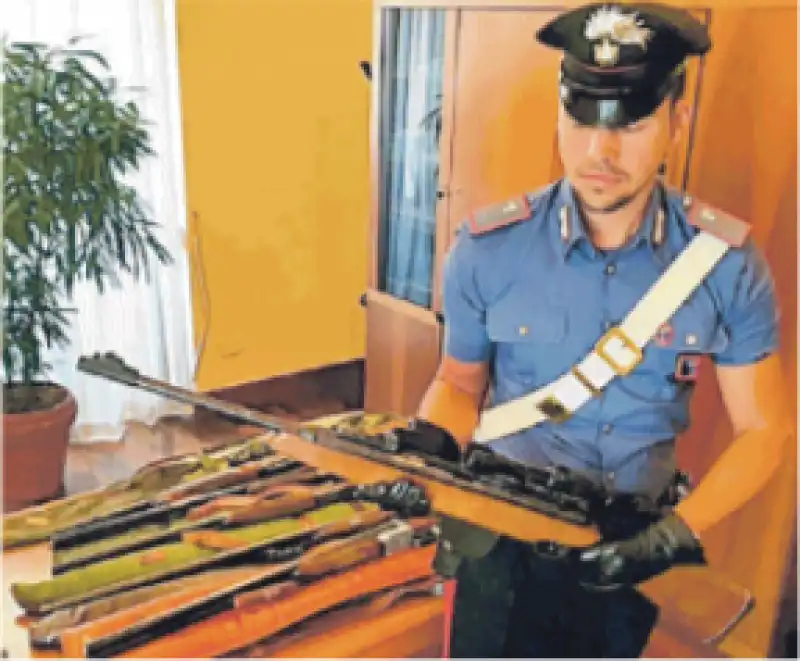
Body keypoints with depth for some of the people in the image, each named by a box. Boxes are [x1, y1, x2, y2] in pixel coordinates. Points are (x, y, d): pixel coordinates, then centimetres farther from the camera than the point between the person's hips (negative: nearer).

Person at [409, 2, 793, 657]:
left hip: (643, 546, 1)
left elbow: (763, 431, -4)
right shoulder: (487, 249, -15)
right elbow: (458, 385, 0)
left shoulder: (728, 262, -13)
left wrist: (678, 532, -17)